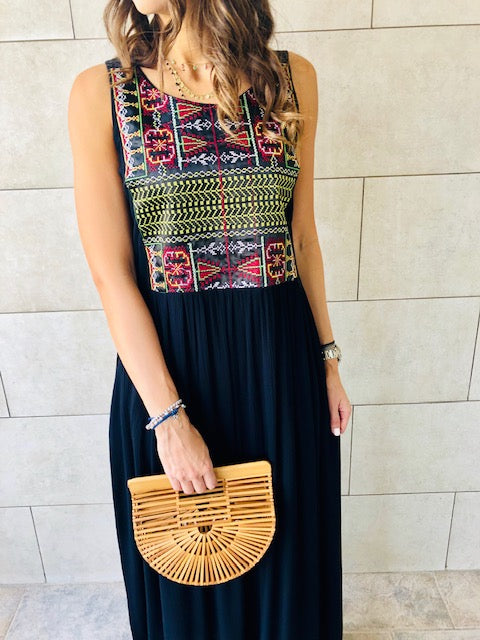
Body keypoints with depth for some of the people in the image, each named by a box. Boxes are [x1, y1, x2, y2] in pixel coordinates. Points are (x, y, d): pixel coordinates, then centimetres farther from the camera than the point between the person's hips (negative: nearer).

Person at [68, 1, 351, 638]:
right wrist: (170, 418, -13)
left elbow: (303, 235, 8)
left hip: (283, 358, 3)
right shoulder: (100, 92, -4)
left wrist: (327, 358, 8)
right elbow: (111, 274, -9)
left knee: (288, 554, 22)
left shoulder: (292, 77, 3)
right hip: (165, 359, -1)